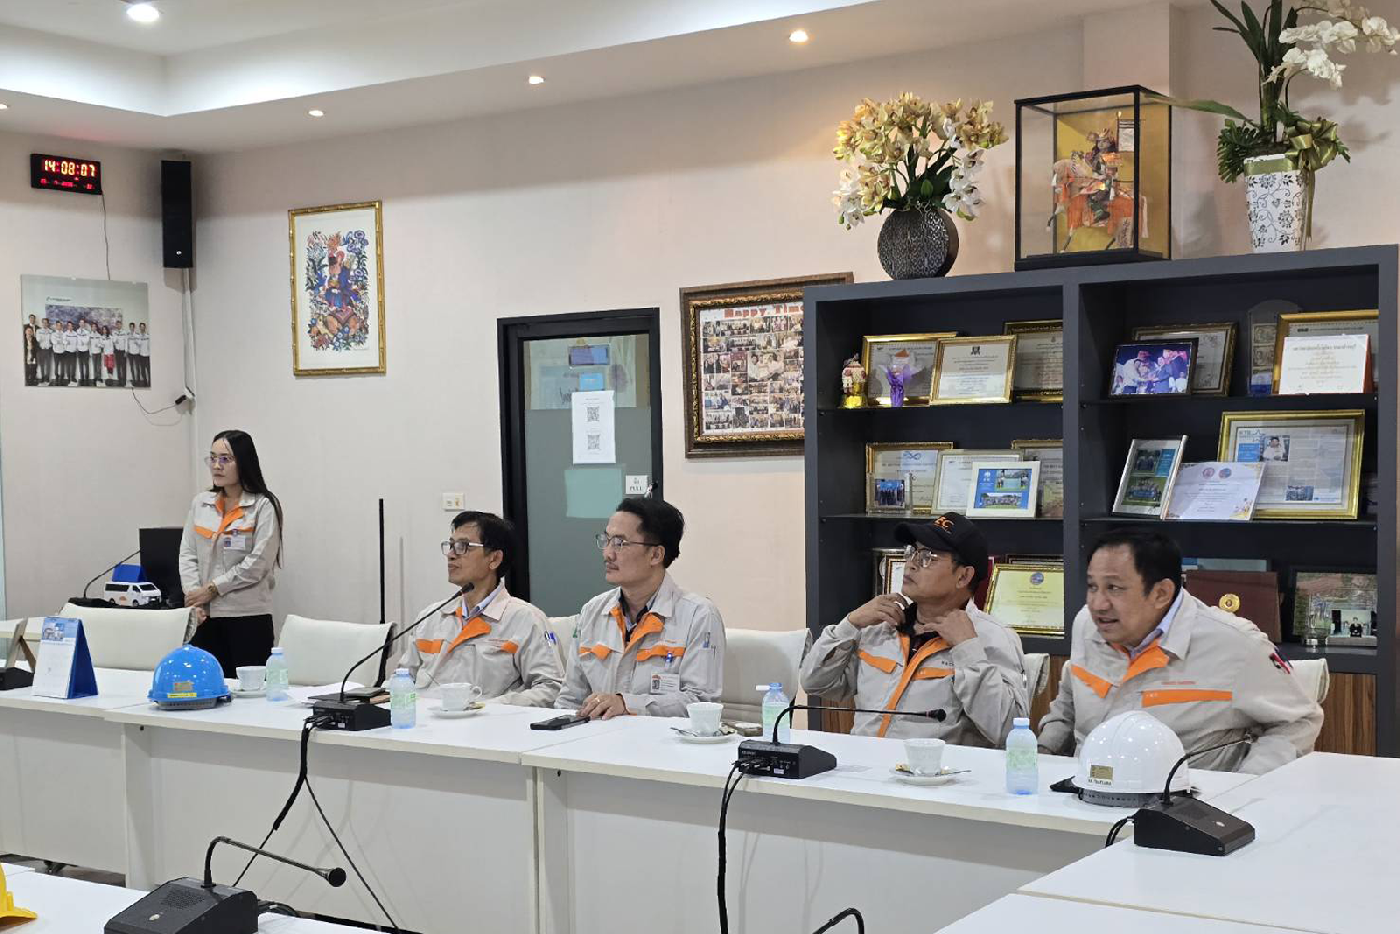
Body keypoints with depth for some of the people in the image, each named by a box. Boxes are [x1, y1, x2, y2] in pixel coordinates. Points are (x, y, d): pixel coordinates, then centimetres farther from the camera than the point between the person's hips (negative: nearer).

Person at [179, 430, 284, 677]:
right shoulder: (200, 504, 12)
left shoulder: (263, 506, -4)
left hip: (249, 616, -4)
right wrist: (195, 600, -5)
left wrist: (212, 589, -10)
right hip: (206, 617, 4)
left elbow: (257, 564, -11)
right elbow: (187, 555, 9)